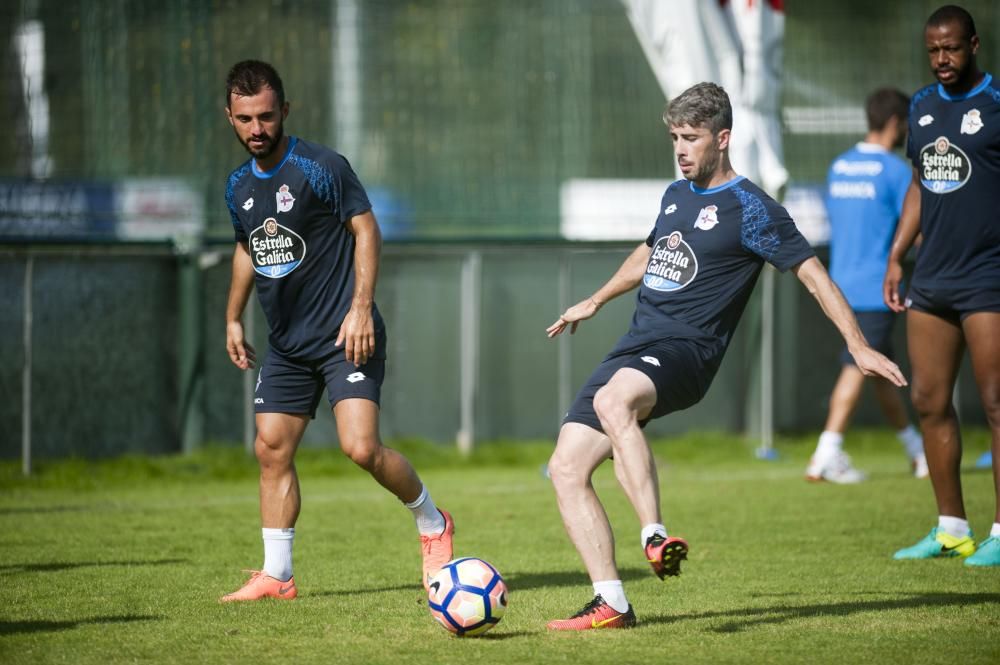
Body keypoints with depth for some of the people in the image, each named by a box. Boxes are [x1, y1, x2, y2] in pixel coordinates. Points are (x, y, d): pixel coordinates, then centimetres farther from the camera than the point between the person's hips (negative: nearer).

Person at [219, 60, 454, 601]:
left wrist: (361, 308, -16)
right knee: (271, 450, 1)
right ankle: (276, 576, 9)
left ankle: (432, 524, 8)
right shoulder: (239, 185, 9)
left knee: (361, 448, -17)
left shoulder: (321, 167, -12)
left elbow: (366, 230, -9)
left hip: (344, 335, -7)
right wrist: (233, 318, 24)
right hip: (286, 343, 7)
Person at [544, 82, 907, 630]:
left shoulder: (749, 209, -5)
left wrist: (859, 347, -14)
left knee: (613, 400, -41)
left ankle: (654, 535, -47)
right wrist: (593, 303, 48)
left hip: (684, 352, -8)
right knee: (566, 468, -5)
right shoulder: (676, 195, 18)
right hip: (636, 344, 8)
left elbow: (811, 272, -7)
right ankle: (610, 605, -5)